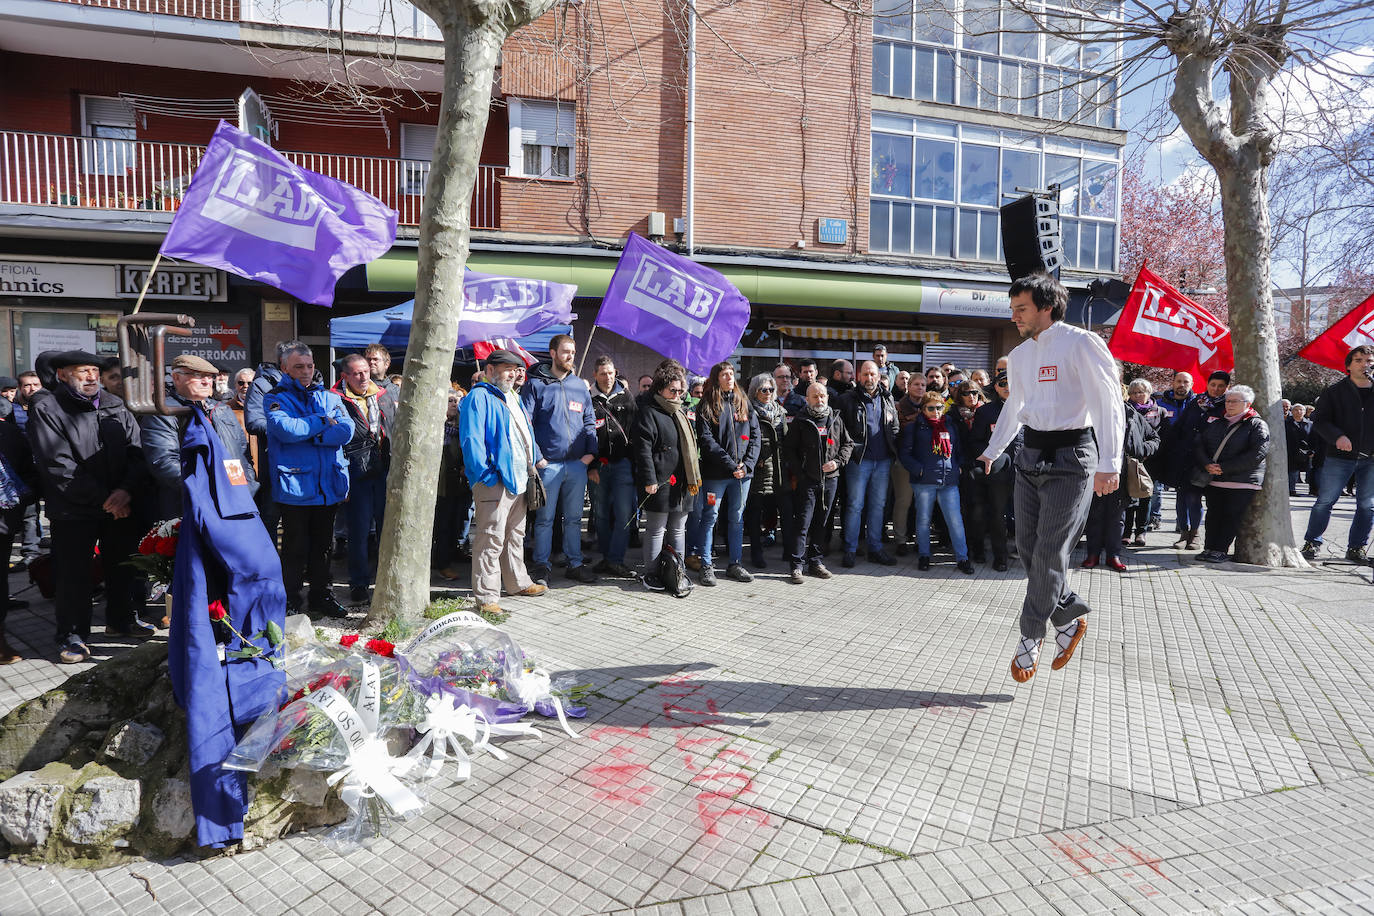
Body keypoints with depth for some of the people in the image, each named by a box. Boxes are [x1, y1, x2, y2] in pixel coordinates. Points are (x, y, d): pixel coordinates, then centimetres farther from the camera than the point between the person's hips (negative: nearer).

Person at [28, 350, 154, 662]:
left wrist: (127, 489, -15)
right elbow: (59, 466, -14)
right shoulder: (46, 410, -7)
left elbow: (136, 450, 2)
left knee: (122, 565, 16)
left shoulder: (115, 405, 7)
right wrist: (102, 499, -16)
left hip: (121, 505, 5)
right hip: (73, 511, -4)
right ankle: (73, 635, 18)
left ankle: (121, 619, 35)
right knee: (73, 574, 3)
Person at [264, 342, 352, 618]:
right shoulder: (275, 398, 0)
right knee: (296, 548, 2)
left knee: (322, 546, 14)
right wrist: (322, 421, -9)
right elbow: (285, 429, -20)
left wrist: (306, 435, -13)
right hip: (294, 487, -4)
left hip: (328, 487, 4)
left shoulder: (330, 397, 11)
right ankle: (289, 603, 14)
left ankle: (321, 598, 26)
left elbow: (346, 430, -5)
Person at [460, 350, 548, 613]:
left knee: (515, 535, 20)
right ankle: (486, 596, -1)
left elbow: (527, 432, 28)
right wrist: (487, 476, -21)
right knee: (491, 539, -7)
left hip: (519, 481, 9)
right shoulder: (479, 398, -9)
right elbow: (471, 440, -17)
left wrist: (536, 458, 17)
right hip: (495, 482, -9)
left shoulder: (513, 397, 19)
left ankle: (518, 582, 34)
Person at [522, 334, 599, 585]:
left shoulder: (580, 386, 14)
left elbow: (590, 421, 16)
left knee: (574, 517, 11)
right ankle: (542, 566, 13)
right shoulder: (536, 384, 0)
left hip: (578, 463, 4)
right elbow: (525, 422, -4)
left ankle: (575, 563, 20)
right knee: (545, 518, 3)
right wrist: (535, 455, -11)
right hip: (548, 463, -4)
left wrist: (590, 452, 3)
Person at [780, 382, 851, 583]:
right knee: (802, 524, -7)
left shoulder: (836, 420, 10)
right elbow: (789, 449, 0)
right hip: (807, 480, -4)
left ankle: (815, 561, 21)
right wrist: (798, 474, -9)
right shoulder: (800, 421, 0)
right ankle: (797, 566, -4)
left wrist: (838, 461, -1)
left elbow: (848, 444, 17)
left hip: (830, 479, 4)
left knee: (821, 524, 11)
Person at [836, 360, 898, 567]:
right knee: (855, 505, -2)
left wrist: (894, 453, 7)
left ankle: (875, 549, 18)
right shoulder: (847, 400, 0)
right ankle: (850, 550, 5)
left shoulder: (887, 400, 13)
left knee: (878, 505, 9)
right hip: (859, 460, -4)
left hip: (883, 461, 4)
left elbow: (895, 429, 16)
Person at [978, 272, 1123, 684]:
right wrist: (990, 452, 28)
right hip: (1030, 453, 7)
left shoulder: (1081, 344, -9)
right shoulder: (1019, 355, 14)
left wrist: (1109, 463, -21)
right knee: (1027, 547, 6)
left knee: (1049, 552, -5)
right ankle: (1069, 616, 24)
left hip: (1070, 456, -7)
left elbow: (1109, 404, -14)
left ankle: (1031, 637, 7)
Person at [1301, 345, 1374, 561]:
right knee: (1325, 501, 0)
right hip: (1340, 457, -2)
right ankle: (1312, 542, 11)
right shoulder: (1335, 392, 3)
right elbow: (1320, 420, -2)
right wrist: (1337, 436, -18)